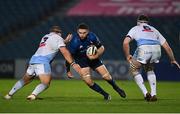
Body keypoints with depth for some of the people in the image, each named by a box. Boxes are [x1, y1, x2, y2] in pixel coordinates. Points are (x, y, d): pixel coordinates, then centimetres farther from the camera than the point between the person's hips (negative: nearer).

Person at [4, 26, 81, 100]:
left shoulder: (45, 37, 26)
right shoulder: (58, 38, 6)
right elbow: (65, 52, -3)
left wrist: (65, 41, 39)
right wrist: (73, 64, -4)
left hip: (33, 59, 7)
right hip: (43, 62, -7)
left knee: (25, 80, 22)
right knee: (46, 83, -9)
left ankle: (9, 95, 20)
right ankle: (33, 95, -34)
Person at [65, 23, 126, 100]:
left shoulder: (92, 37, -20)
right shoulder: (74, 42, -29)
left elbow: (101, 48, -4)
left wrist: (96, 55, -22)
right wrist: (68, 71, -20)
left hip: (93, 58, 2)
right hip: (81, 60, -2)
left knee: (107, 76, 2)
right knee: (88, 81, -18)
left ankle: (117, 89, 32)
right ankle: (105, 94, 3)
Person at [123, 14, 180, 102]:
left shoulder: (135, 29, 27)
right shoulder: (154, 30, 35)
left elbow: (125, 42, 9)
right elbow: (167, 46, 32)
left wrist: (127, 56, 18)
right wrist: (172, 60, 40)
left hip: (144, 49, -4)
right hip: (157, 49, 4)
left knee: (134, 70, 17)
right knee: (149, 69, 29)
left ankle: (145, 93, 4)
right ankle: (153, 94, 19)